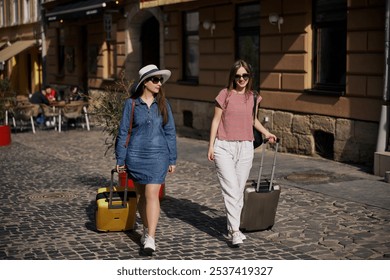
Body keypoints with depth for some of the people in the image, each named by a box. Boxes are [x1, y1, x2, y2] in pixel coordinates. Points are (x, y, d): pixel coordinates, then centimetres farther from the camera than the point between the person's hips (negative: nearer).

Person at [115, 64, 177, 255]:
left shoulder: (163, 104, 4)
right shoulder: (131, 104, 0)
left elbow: (170, 132, 8)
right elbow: (123, 132, 4)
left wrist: (172, 160, 6)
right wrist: (120, 159, 2)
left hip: (158, 155, -1)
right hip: (135, 155, 1)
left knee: (152, 194, -11)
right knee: (141, 194, 12)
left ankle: (150, 238, -12)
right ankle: (146, 230, 31)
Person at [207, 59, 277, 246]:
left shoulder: (253, 98, 8)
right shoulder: (225, 94, -4)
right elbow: (216, 120, 0)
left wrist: (266, 133, 19)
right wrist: (211, 145, -2)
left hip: (245, 148, 4)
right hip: (224, 147, -4)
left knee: (239, 190, 7)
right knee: (231, 189, -12)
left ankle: (231, 227, 19)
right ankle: (235, 231, -12)